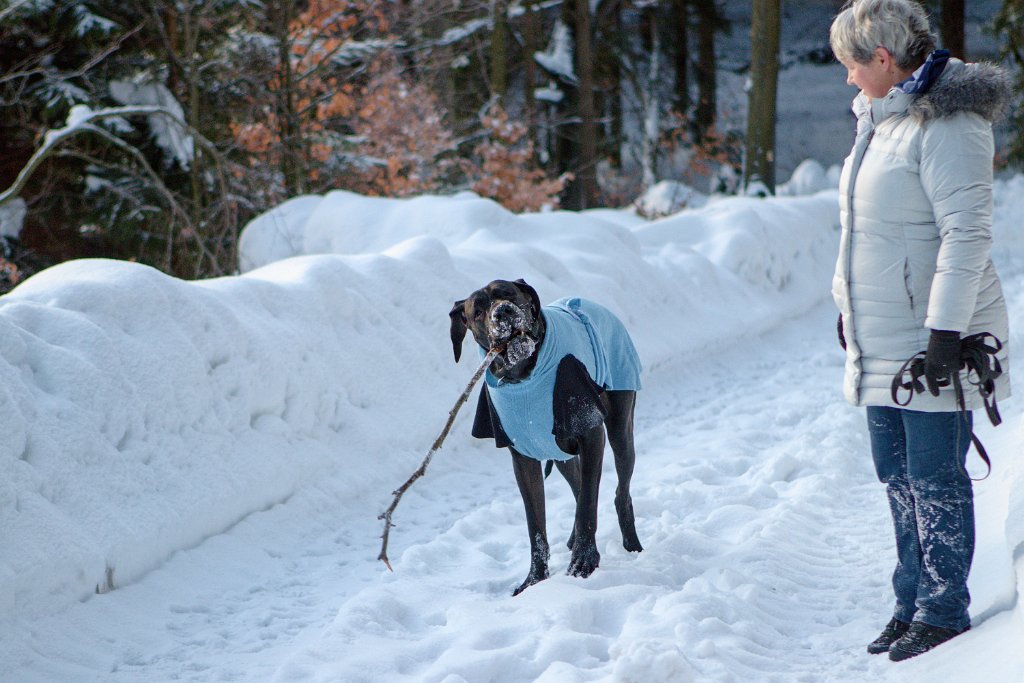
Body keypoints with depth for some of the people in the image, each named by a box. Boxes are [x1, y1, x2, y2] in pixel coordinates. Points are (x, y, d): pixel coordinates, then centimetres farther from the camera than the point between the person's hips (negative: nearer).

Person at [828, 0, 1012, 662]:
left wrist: (946, 329, -24)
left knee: (935, 480, -1)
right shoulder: (881, 118, 12)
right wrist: (850, 308, 23)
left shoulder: (946, 124, -17)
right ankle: (912, 605, 25)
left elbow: (968, 232, -22)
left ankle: (944, 614, 9)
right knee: (899, 477, 15)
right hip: (882, 341, 9)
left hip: (931, 340, -9)